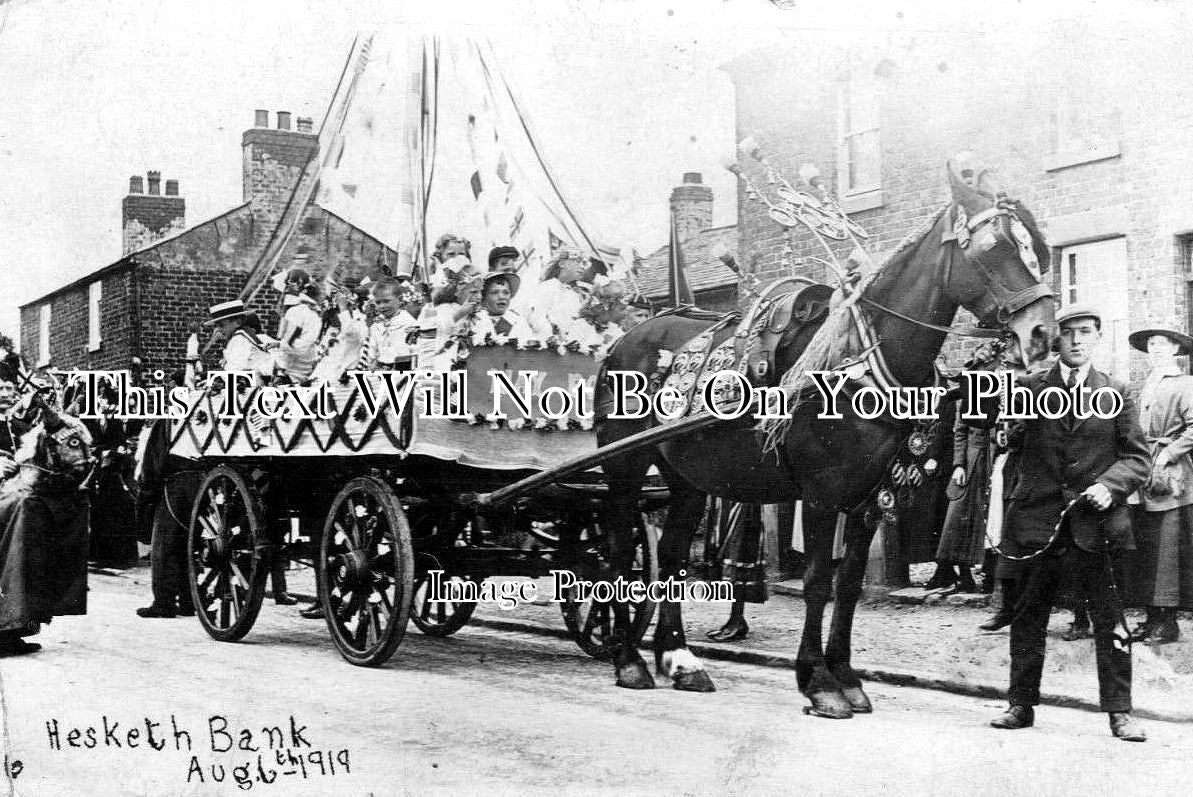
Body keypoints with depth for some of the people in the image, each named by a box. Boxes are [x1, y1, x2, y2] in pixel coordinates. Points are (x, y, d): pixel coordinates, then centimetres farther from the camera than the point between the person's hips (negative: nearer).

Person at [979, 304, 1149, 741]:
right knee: (1028, 618, 9)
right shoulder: (1031, 388, 4)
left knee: (1109, 620, 1)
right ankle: (1021, 705, 21)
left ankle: (1119, 711, 11)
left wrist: (1110, 485, -11)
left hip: (1095, 521, -1)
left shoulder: (1115, 393, 4)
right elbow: (980, 414, -1)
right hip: (1037, 520, 1)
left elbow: (1136, 457, 4)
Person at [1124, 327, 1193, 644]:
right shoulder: (1139, 390, 18)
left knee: (1166, 552, -6)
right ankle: (1152, 617, 14)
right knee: (1143, 553, 8)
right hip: (1141, 481, 7)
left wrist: (1166, 455, -17)